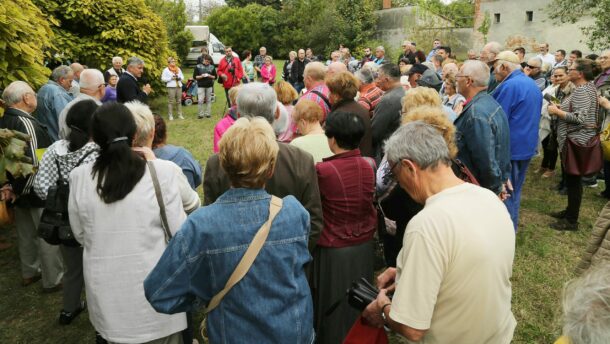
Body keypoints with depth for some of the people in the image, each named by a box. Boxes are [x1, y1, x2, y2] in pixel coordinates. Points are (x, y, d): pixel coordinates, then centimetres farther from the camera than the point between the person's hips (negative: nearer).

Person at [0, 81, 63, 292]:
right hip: (37, 191, -9)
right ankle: (53, 280, 17)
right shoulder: (26, 123, -24)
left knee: (27, 234, 22)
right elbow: (33, 162, -28)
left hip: (18, 189, 9)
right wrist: (20, 190, -15)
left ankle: (29, 273, 38)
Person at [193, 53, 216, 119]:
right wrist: (201, 76, -16)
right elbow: (194, 77, 0)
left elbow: (215, 77, 9)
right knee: (200, 101, -6)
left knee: (208, 100, 7)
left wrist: (210, 76, -11)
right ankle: (201, 114, 5)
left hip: (209, 86, 2)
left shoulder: (212, 67, 5)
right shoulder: (198, 66, 0)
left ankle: (208, 113, 16)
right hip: (201, 86, -2)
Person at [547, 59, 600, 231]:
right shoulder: (583, 88, 12)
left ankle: (572, 221, 7)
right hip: (574, 139, 10)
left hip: (578, 140, -10)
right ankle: (570, 211, 30)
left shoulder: (582, 91, -19)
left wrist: (557, 111, -17)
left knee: (574, 180, -2)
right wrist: (560, 108, 7)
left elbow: (580, 118, -27)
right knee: (571, 178, 18)